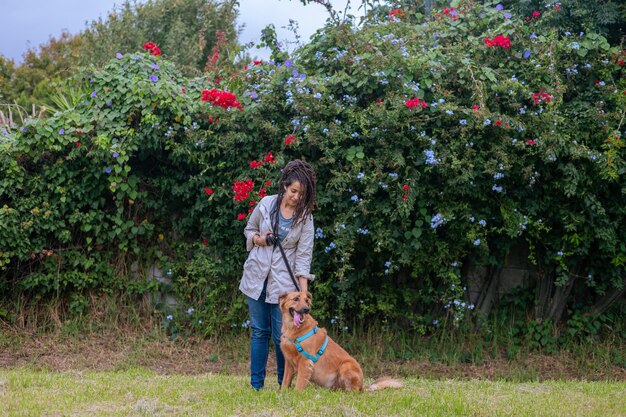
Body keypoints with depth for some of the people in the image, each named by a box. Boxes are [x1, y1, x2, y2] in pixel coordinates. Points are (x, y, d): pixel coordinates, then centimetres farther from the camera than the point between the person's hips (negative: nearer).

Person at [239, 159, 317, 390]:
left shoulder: (305, 218, -4)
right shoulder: (266, 204, -1)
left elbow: (303, 257, -6)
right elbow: (249, 230, 14)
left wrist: (303, 294, -13)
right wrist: (258, 239, -9)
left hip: (284, 281, -2)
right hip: (257, 276, 2)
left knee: (282, 335, -2)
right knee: (260, 331, 6)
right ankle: (256, 384, 11)